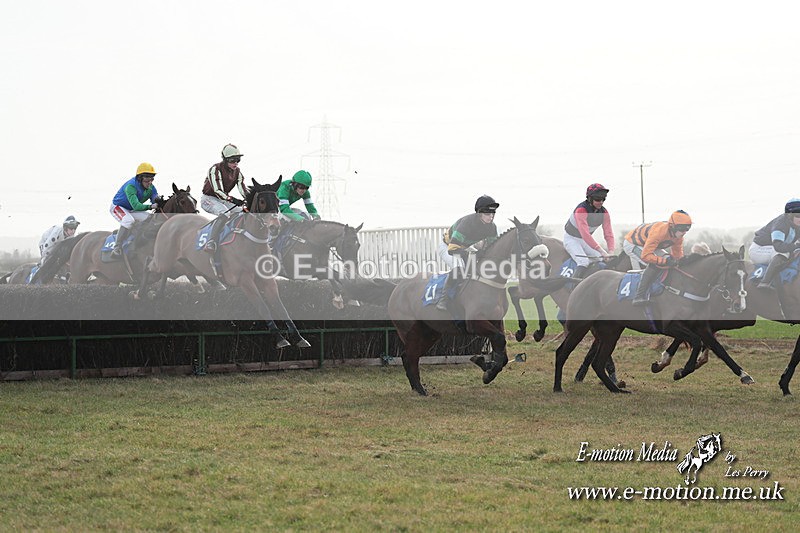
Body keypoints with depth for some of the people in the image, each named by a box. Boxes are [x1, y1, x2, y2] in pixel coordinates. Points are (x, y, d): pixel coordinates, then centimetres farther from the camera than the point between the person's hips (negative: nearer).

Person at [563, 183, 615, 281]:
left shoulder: (604, 213, -12)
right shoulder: (581, 210, -33)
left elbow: (608, 234, -14)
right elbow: (585, 234, -42)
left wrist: (611, 252, -32)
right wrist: (601, 251, -47)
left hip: (585, 240, 7)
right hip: (571, 239, -7)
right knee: (584, 262, -27)